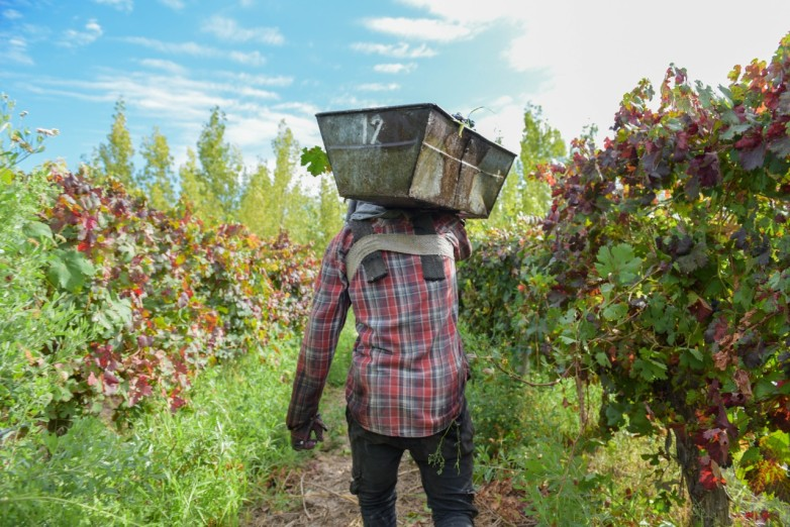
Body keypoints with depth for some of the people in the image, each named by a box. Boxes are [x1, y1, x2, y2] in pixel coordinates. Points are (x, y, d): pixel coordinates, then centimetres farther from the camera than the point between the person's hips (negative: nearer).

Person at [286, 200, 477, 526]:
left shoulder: (346, 243, -2)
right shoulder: (443, 228, -1)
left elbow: (318, 337, -2)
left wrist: (302, 414, 8)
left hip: (373, 407, 1)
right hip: (442, 405, 0)